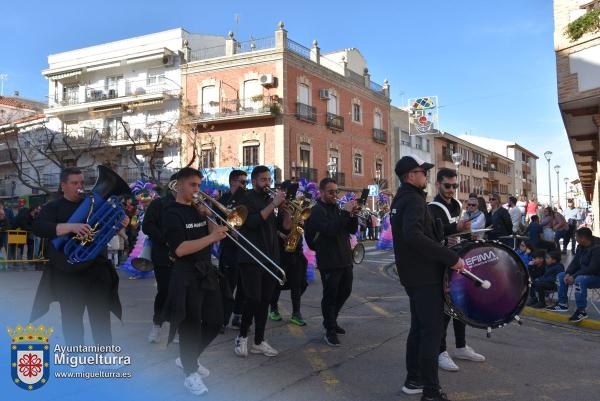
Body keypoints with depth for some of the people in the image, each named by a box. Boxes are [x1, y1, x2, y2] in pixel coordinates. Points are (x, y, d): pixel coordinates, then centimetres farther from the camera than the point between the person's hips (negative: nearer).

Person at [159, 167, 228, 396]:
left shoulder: (197, 209, 12)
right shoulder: (172, 213, -11)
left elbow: (215, 235, 10)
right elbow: (180, 249, -22)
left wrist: (208, 216, -4)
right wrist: (210, 238, -25)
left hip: (206, 272, 8)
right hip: (186, 275, -8)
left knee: (215, 321, 14)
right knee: (190, 325, 2)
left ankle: (188, 359, 34)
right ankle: (191, 374, 19)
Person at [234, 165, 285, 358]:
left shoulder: (269, 199, 16)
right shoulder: (247, 199, -4)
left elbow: (277, 226, 13)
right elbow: (252, 222, -20)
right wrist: (273, 205, -20)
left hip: (270, 258, 7)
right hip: (251, 257, -6)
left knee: (265, 300, 7)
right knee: (253, 299, -9)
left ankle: (259, 341, 15)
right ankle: (242, 336, 11)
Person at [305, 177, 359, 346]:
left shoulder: (337, 208, 15)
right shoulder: (317, 210, -9)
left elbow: (352, 230, 11)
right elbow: (329, 230, -26)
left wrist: (353, 215, -7)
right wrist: (345, 212, -26)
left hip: (345, 259, 8)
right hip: (329, 261, -8)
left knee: (345, 291, 18)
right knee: (330, 295, -1)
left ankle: (331, 321, 35)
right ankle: (330, 331, 11)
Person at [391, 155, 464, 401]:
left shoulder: (400, 198, 13)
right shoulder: (413, 200, -18)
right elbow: (414, 236, -34)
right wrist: (451, 258, -31)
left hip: (413, 273, 10)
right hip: (425, 275, -10)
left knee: (419, 326, 17)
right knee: (432, 331, -4)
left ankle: (413, 381, 27)